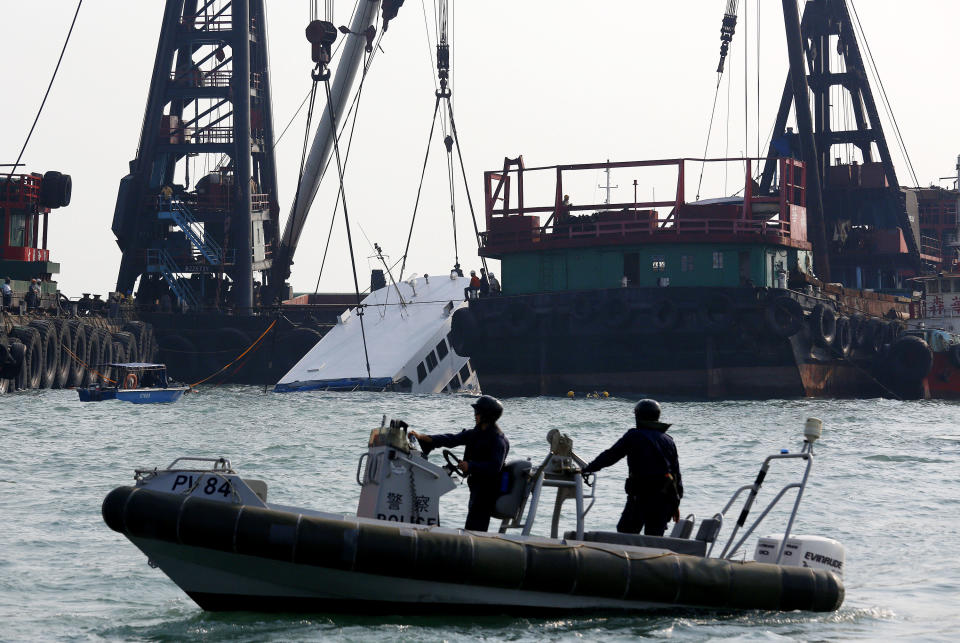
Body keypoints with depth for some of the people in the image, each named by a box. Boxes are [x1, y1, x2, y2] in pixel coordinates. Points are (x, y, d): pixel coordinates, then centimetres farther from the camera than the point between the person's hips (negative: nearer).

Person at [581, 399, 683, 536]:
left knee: (625, 532, 2)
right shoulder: (668, 441, 12)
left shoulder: (634, 436, -3)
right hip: (664, 498, 5)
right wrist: (676, 504, 19)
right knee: (655, 536, 8)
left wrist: (587, 469, 4)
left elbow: (610, 455, -4)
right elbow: (676, 472, 13)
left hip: (640, 496, -5)